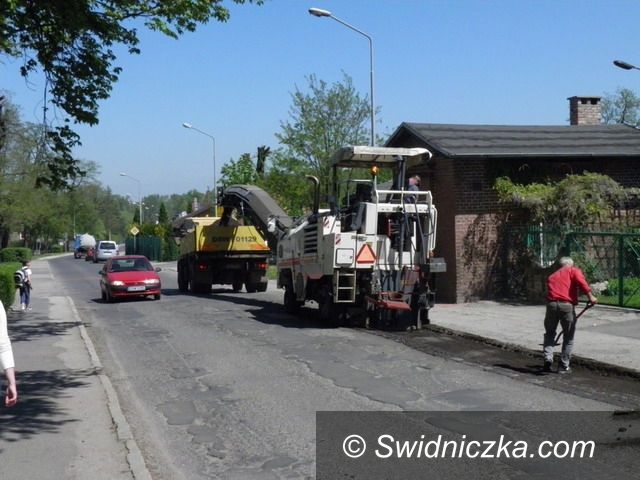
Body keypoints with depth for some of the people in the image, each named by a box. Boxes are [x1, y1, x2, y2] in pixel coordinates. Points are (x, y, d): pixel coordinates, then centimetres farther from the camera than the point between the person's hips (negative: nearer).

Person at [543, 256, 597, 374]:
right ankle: (564, 366, 14)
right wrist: (590, 296, -13)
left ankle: (548, 359, 6)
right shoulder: (573, 271, 14)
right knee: (568, 337, 11)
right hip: (567, 305, -3)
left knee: (549, 334, 20)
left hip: (551, 304, 4)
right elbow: (580, 281, -8)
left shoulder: (552, 276, 28)